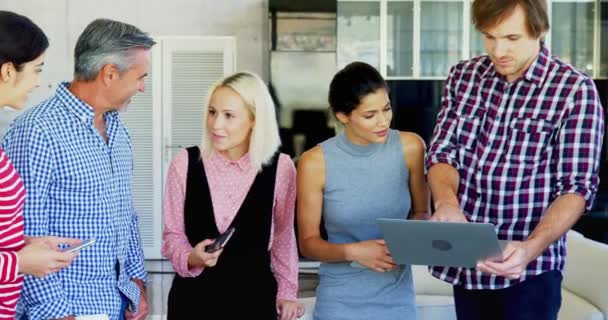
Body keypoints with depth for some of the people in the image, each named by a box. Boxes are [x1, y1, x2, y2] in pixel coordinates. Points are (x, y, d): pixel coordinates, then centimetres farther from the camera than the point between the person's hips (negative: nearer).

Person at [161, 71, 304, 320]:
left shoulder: (279, 167, -8)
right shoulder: (185, 163, -7)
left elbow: (283, 236, 5)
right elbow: (172, 234, 1)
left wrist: (287, 291, 5)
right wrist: (191, 258, -17)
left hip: (253, 297, 0)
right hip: (194, 297, 0)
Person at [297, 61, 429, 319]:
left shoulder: (409, 147, -6)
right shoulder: (315, 163, -13)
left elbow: (421, 213, 7)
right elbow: (308, 243, -6)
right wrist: (352, 251, -23)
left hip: (398, 298, 2)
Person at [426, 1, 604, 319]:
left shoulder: (575, 90, -9)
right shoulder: (463, 76, 4)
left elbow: (576, 187, -11)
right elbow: (442, 152, 4)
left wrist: (531, 248, -27)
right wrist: (446, 201, -19)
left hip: (528, 270, -4)